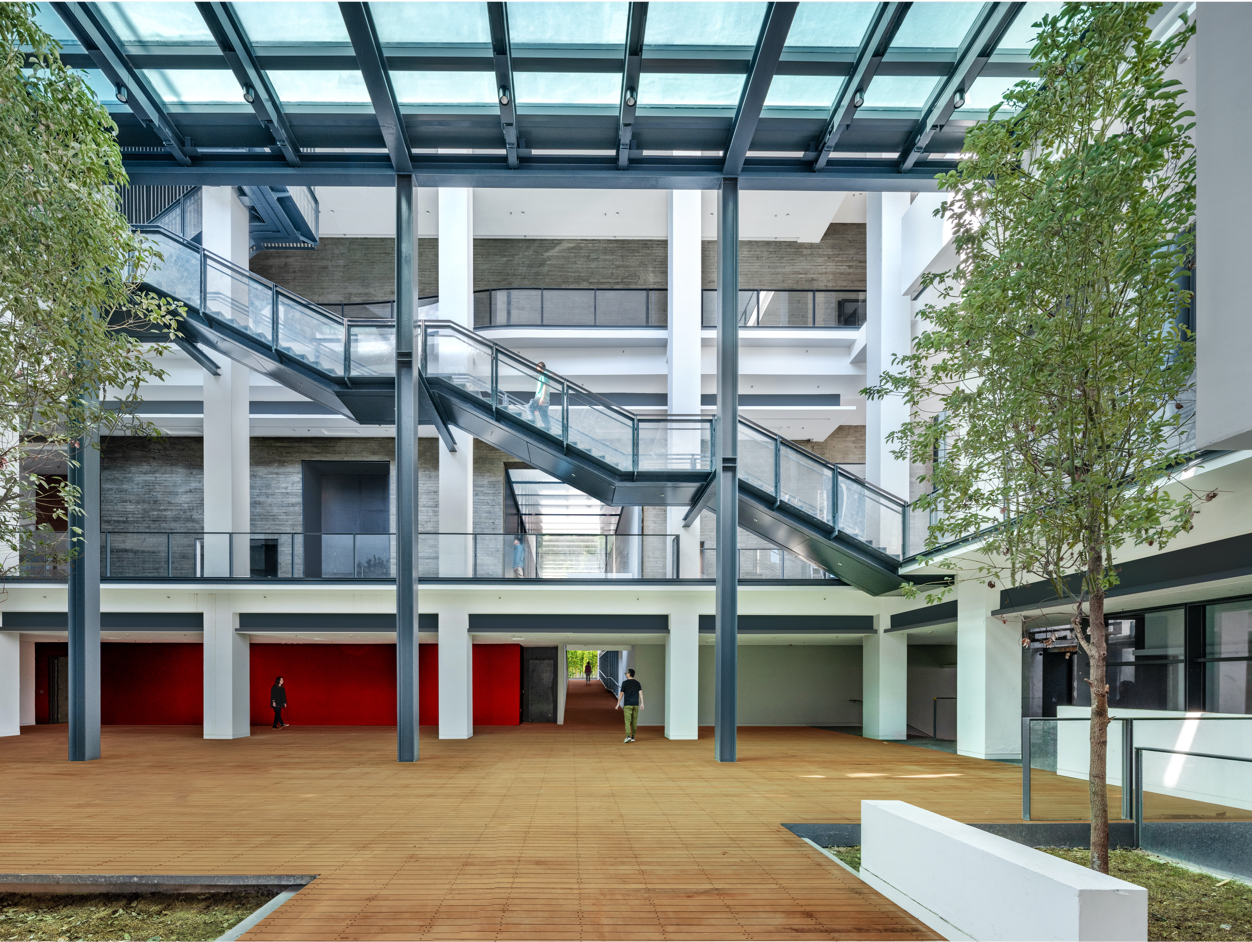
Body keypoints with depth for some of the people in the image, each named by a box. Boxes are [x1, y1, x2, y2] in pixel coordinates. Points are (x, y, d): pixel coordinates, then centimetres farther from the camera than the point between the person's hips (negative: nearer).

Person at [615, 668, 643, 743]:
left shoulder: (624, 683, -4)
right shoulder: (637, 683, 6)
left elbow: (621, 694, -3)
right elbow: (640, 693, -3)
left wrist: (618, 704, 3)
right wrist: (642, 703, -5)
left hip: (627, 705, -3)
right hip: (636, 705, 3)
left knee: (627, 721, -6)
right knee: (634, 721, 10)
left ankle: (628, 736, -21)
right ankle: (633, 737, 13)